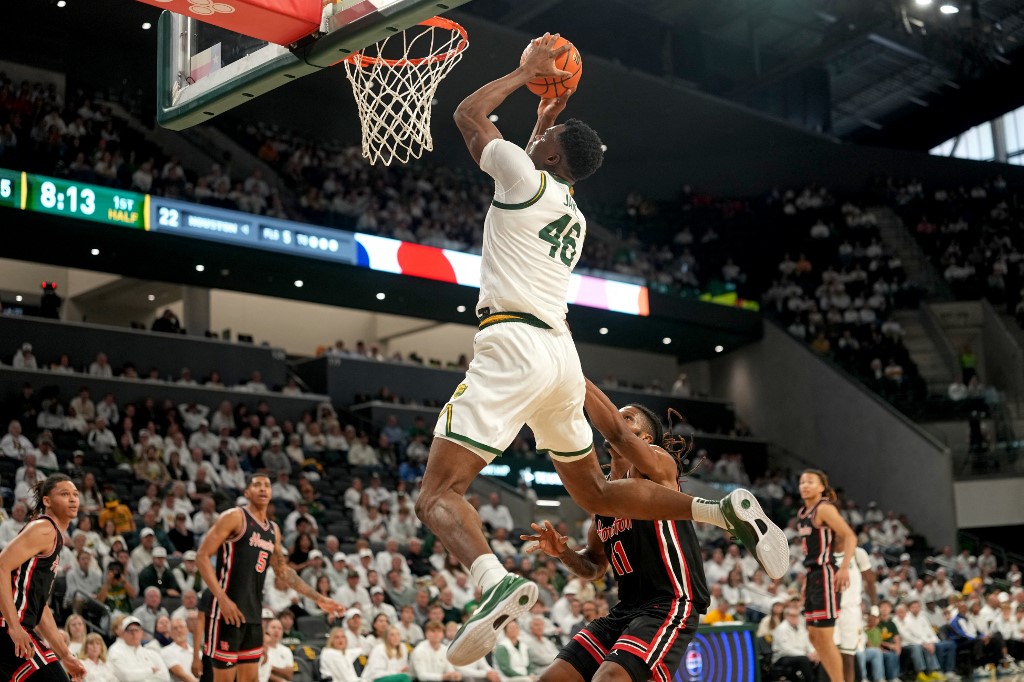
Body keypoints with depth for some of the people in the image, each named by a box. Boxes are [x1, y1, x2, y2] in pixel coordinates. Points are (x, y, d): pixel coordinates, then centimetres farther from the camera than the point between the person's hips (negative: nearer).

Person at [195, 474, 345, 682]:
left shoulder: (273, 530, 16)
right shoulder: (235, 517, -7)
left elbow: (283, 570, 26)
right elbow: (202, 556, -13)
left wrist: (318, 598, 21)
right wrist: (222, 598, -22)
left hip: (253, 614, 8)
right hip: (228, 611, -8)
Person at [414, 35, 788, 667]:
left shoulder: (525, 176, 1)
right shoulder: (574, 216, 23)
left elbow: (468, 113, 12)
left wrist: (525, 72, 23)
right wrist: (546, 118, 47)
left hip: (512, 347, -8)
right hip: (562, 352, 8)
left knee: (439, 494, -13)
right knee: (596, 493, 21)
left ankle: (497, 582, -41)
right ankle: (727, 510, 6)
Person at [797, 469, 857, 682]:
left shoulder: (824, 508, -10)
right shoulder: (802, 513, 16)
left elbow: (850, 536, -17)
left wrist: (844, 568, -28)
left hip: (825, 574, -9)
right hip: (813, 575, 9)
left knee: (824, 636, -9)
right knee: (814, 636, 11)